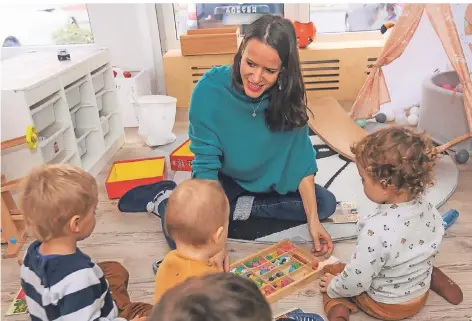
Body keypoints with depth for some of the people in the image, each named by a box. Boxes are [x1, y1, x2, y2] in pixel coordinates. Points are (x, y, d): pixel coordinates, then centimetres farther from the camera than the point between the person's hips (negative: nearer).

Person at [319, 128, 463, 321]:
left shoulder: (377, 230, -39)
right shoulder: (428, 210, -17)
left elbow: (356, 281, -30)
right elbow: (433, 250, 2)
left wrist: (333, 287, -10)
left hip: (382, 305, -6)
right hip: (420, 297, 6)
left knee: (331, 272, 9)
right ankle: (441, 283, 20)